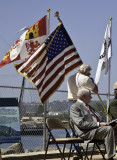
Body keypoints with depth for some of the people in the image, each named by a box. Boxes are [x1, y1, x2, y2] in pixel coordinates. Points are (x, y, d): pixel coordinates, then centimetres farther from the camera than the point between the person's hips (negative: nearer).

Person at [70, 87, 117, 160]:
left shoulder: (86, 106, 26)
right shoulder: (75, 107, -4)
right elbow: (81, 124, -16)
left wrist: (103, 123, 9)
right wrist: (98, 124, -20)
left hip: (97, 127, 9)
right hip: (87, 132, -9)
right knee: (109, 129, -29)